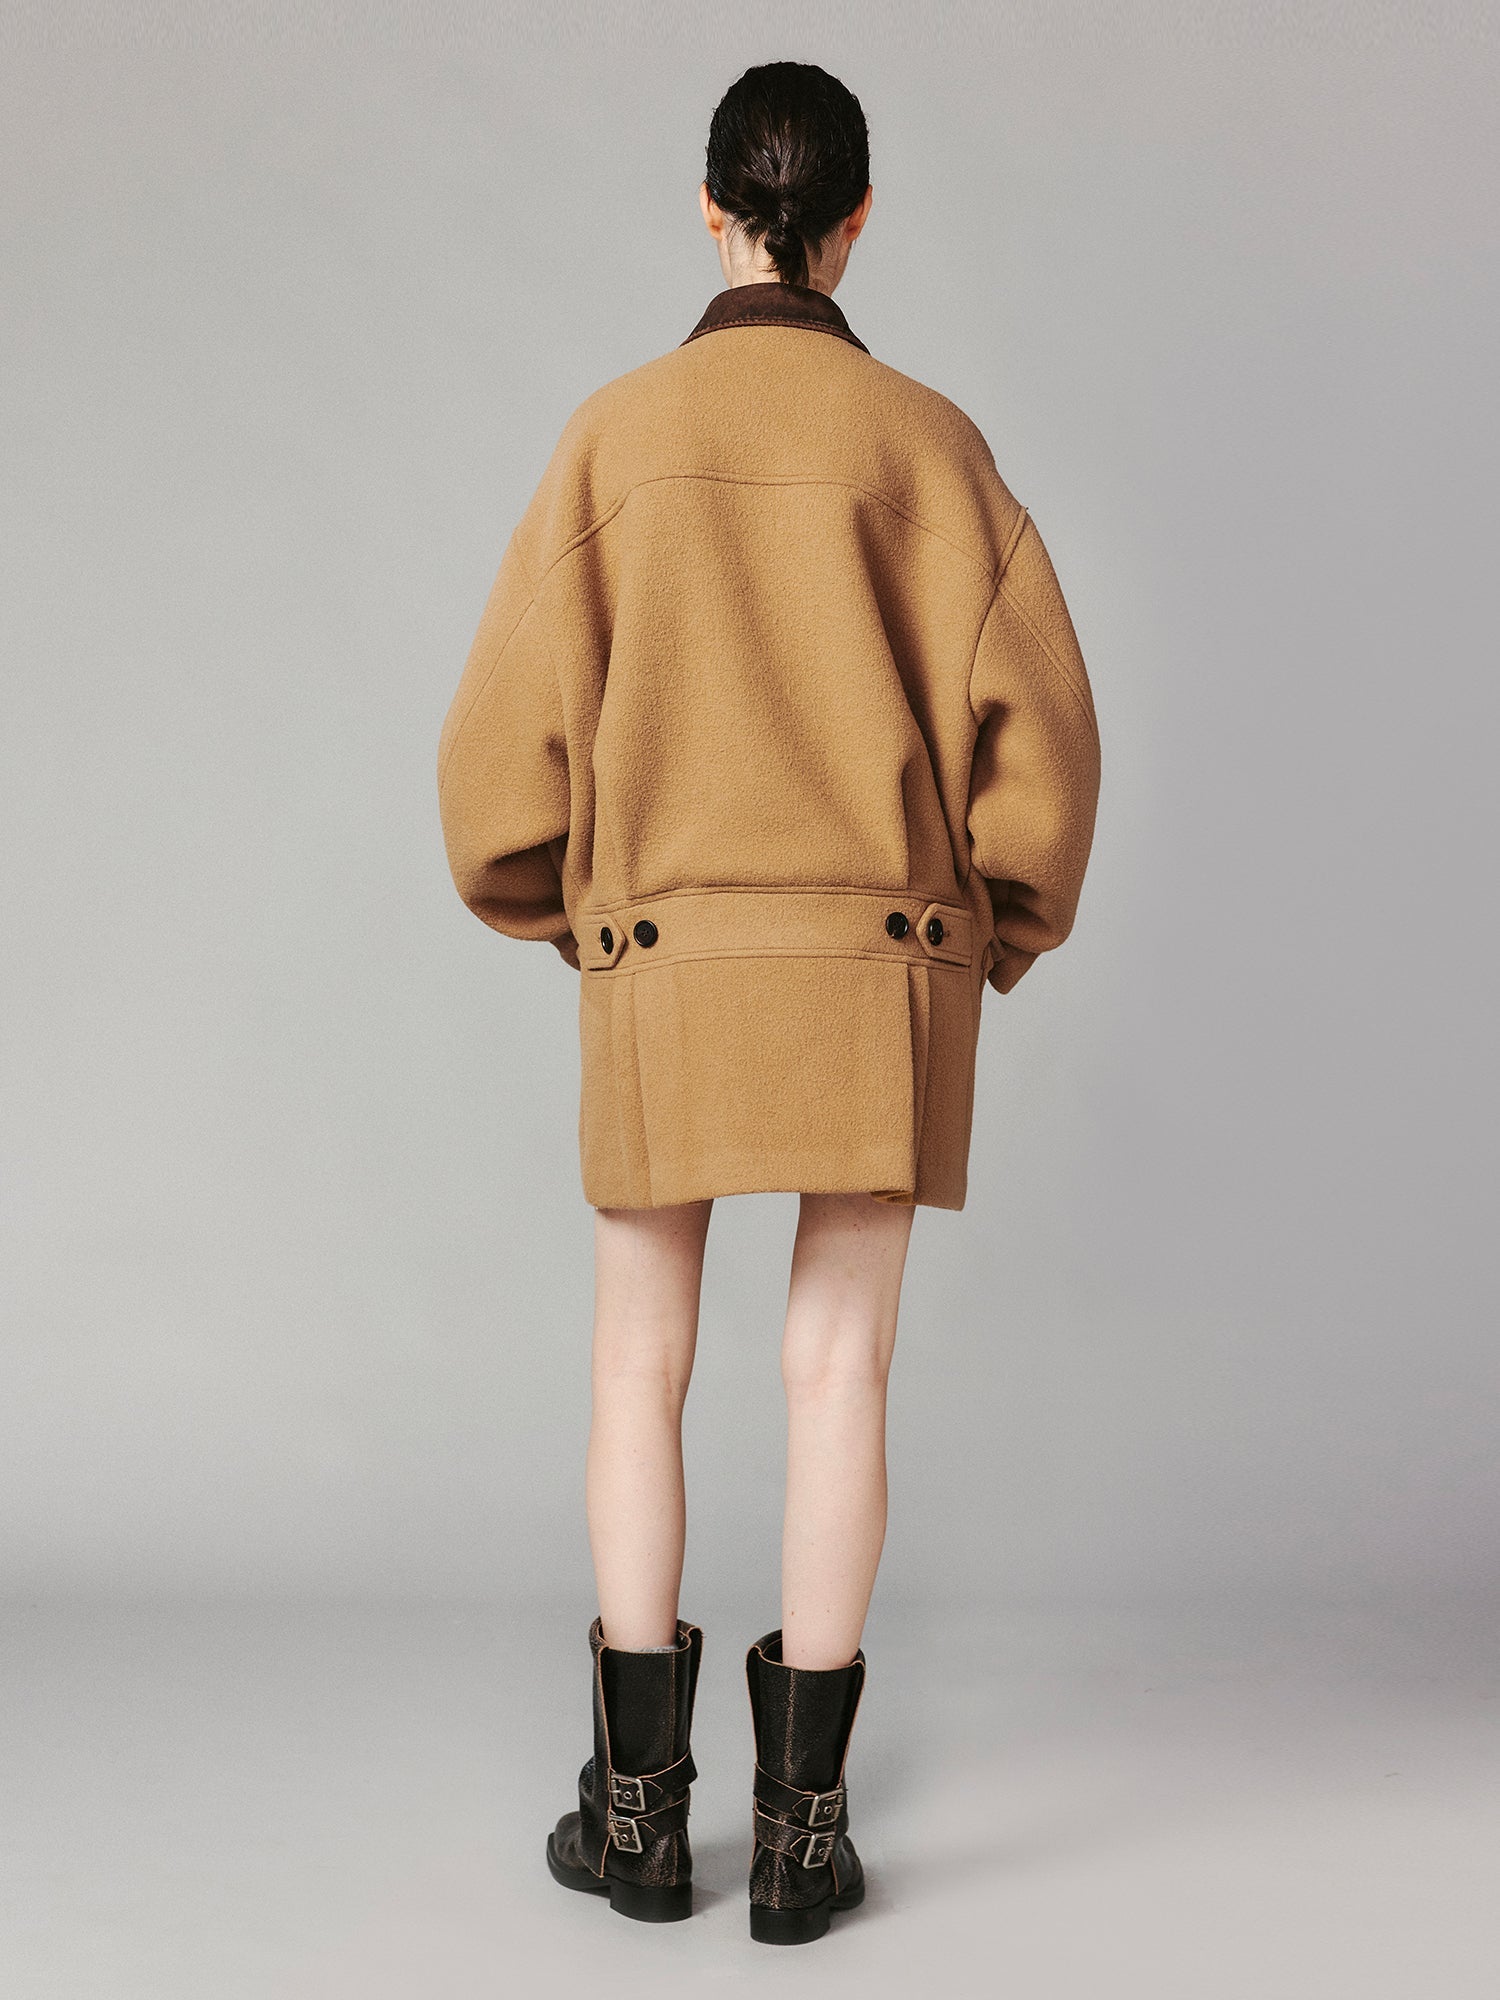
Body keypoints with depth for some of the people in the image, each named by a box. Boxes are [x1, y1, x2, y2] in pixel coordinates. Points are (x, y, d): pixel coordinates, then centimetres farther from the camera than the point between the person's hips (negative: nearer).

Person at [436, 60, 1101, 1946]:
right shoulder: (927, 438, 0)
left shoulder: (614, 432, 0)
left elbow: (511, 728, -2)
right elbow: (1033, 718, -5)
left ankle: (640, 1801, 11)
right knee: (837, 1370, 3)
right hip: (879, 961, 0)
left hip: (664, 959, 0)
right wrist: (1005, 924, 11)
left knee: (639, 1369, 10)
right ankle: (801, 1822, 6)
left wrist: (542, 904, 17)